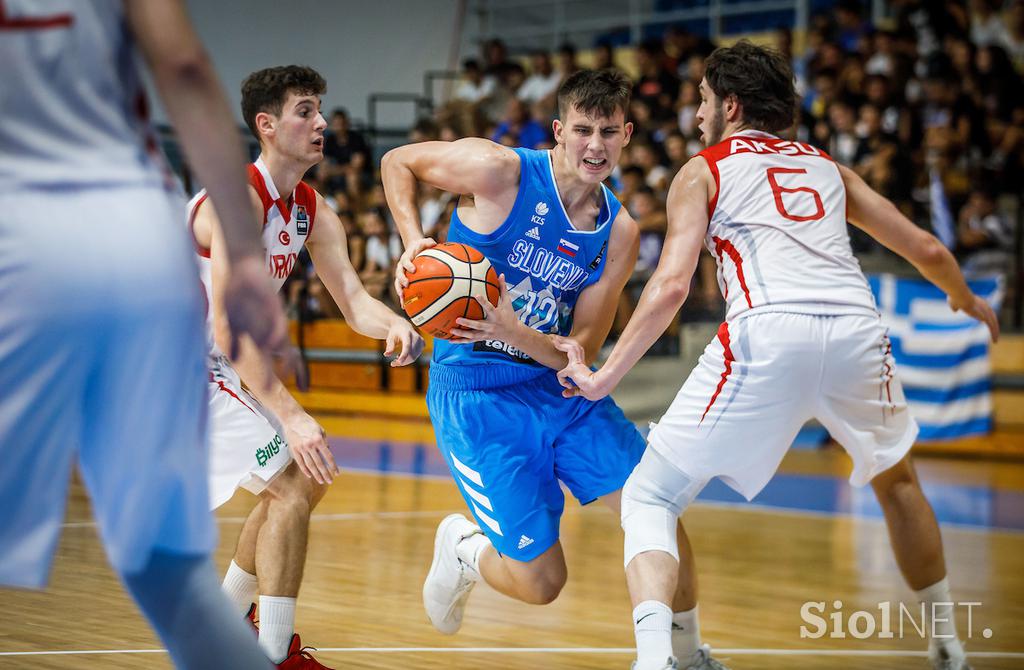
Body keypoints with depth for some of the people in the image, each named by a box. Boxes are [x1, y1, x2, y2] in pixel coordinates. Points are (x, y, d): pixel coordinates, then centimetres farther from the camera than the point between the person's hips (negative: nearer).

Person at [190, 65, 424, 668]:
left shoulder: (314, 212, 5)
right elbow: (227, 327, -31)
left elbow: (354, 300, -1)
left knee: (305, 480, 20)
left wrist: (395, 325, -26)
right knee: (293, 484, -17)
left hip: (213, 368, 10)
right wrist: (291, 416, -36)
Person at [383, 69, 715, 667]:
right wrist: (414, 243, -18)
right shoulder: (500, 171, -16)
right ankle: (464, 550, 27)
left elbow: (581, 351, -4)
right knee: (542, 583, -7)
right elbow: (397, 162, -1)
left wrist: (514, 332, -24)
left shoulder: (619, 231, -1)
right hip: (476, 393, -5)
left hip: (560, 387, 5)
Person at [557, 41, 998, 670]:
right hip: (856, 326, 4)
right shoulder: (827, 166, 30)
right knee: (897, 480, 33)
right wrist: (967, 301, 54)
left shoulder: (703, 170, 18)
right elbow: (926, 249, 33)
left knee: (649, 499, 5)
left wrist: (601, 377, 7)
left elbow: (672, 285, 2)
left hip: (767, 333, -4)